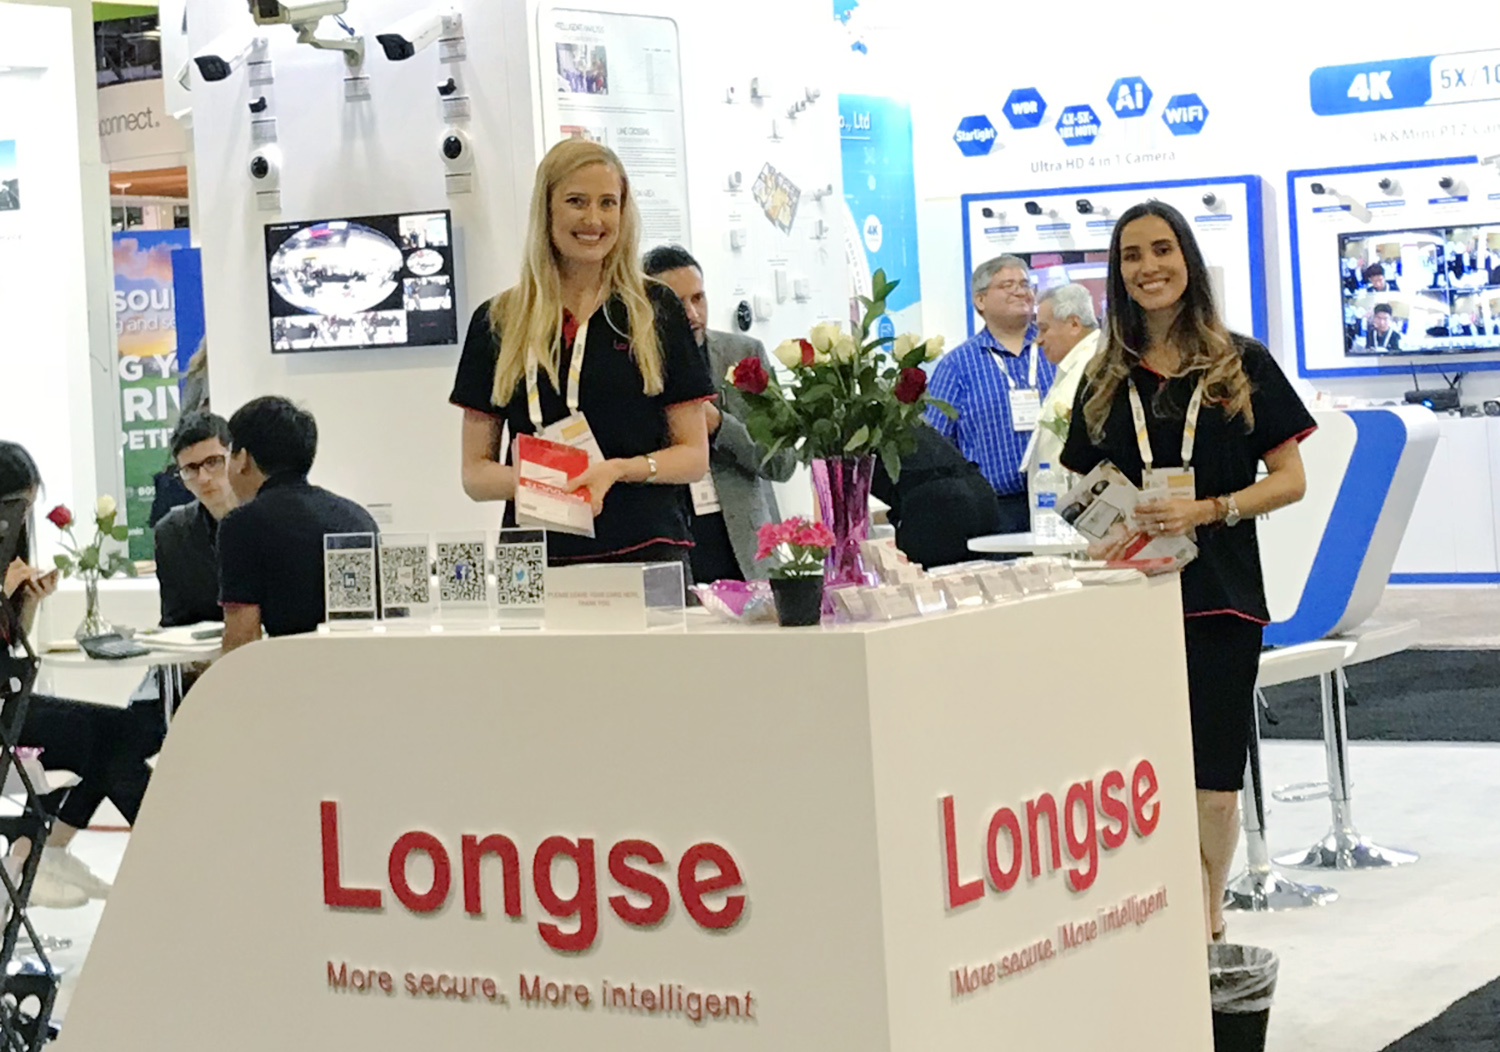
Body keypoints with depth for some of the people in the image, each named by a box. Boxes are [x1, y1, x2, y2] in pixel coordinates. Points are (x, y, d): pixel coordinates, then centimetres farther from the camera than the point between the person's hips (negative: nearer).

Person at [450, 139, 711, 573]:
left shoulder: (656, 311, 8)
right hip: (537, 559, 1)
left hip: (647, 552, -1)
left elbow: (695, 456, 7)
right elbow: (474, 472, 9)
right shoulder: (498, 322, 10)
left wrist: (619, 470, -11)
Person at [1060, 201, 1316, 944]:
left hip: (1219, 596, -2)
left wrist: (1205, 510, -14)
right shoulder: (1106, 379, 11)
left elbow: (1290, 479, 0)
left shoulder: (1241, 365, 3)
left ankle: (1208, 923, 17)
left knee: (1213, 785, 0)